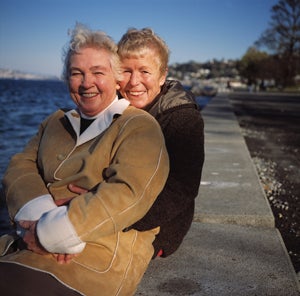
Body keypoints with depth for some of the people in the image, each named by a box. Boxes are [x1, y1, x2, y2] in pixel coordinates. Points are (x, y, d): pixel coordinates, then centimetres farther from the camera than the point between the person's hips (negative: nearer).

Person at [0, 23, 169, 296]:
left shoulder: (140, 127, -3)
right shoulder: (57, 122, 19)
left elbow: (128, 194, -16)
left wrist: (50, 233, -18)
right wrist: (41, 210, -13)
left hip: (99, 259, -5)